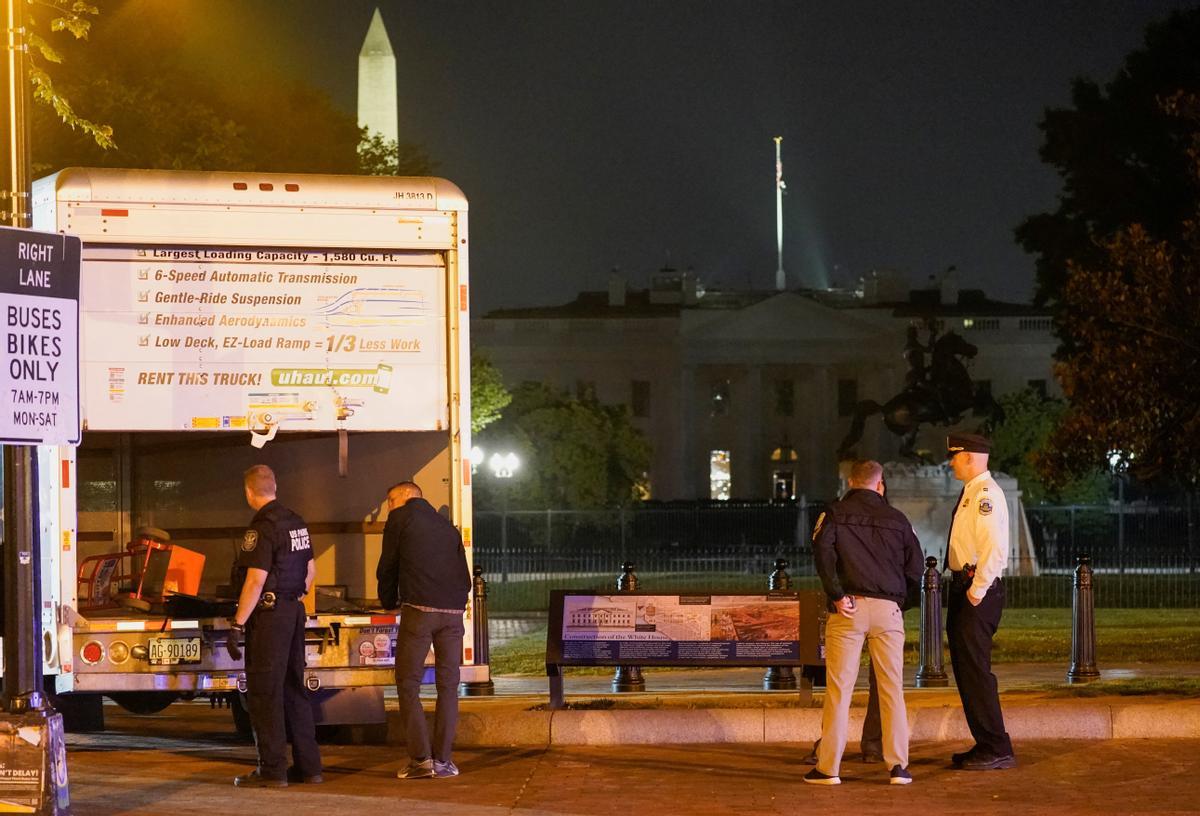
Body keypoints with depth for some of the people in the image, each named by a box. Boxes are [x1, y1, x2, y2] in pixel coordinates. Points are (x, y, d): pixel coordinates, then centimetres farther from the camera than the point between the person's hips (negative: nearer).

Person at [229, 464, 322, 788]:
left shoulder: (262, 528, -16)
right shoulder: (296, 522, 11)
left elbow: (255, 581, -22)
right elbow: (310, 571, 20)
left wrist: (237, 625, -20)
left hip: (268, 615, -9)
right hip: (295, 610, 9)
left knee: (264, 692, -4)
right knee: (294, 689, 14)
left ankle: (272, 770, -5)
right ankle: (308, 765, 15)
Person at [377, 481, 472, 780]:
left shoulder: (400, 519, 9)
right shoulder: (448, 527, 24)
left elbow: (387, 567, 12)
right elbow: (464, 576, 22)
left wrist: (389, 603, 26)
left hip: (419, 609, -5)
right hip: (453, 611, 5)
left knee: (408, 684, 1)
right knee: (448, 685, 9)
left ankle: (421, 759, -8)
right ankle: (442, 760, 5)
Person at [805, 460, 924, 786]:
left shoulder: (835, 513, 5)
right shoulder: (896, 519, 11)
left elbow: (823, 550, -11)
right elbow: (915, 567, 10)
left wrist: (836, 596, -11)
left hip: (849, 608, -1)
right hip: (888, 610, 1)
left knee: (838, 688, 0)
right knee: (891, 688, 6)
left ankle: (828, 766, -1)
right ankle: (898, 765, 2)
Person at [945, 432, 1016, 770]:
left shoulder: (986, 494, -14)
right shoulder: (970, 492, 17)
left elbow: (994, 549, -23)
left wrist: (977, 591, -21)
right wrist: (963, 589, 16)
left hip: (978, 592, -11)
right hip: (963, 587, 11)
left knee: (975, 669, -10)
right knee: (965, 669, 13)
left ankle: (997, 749, -8)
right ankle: (985, 744, 19)